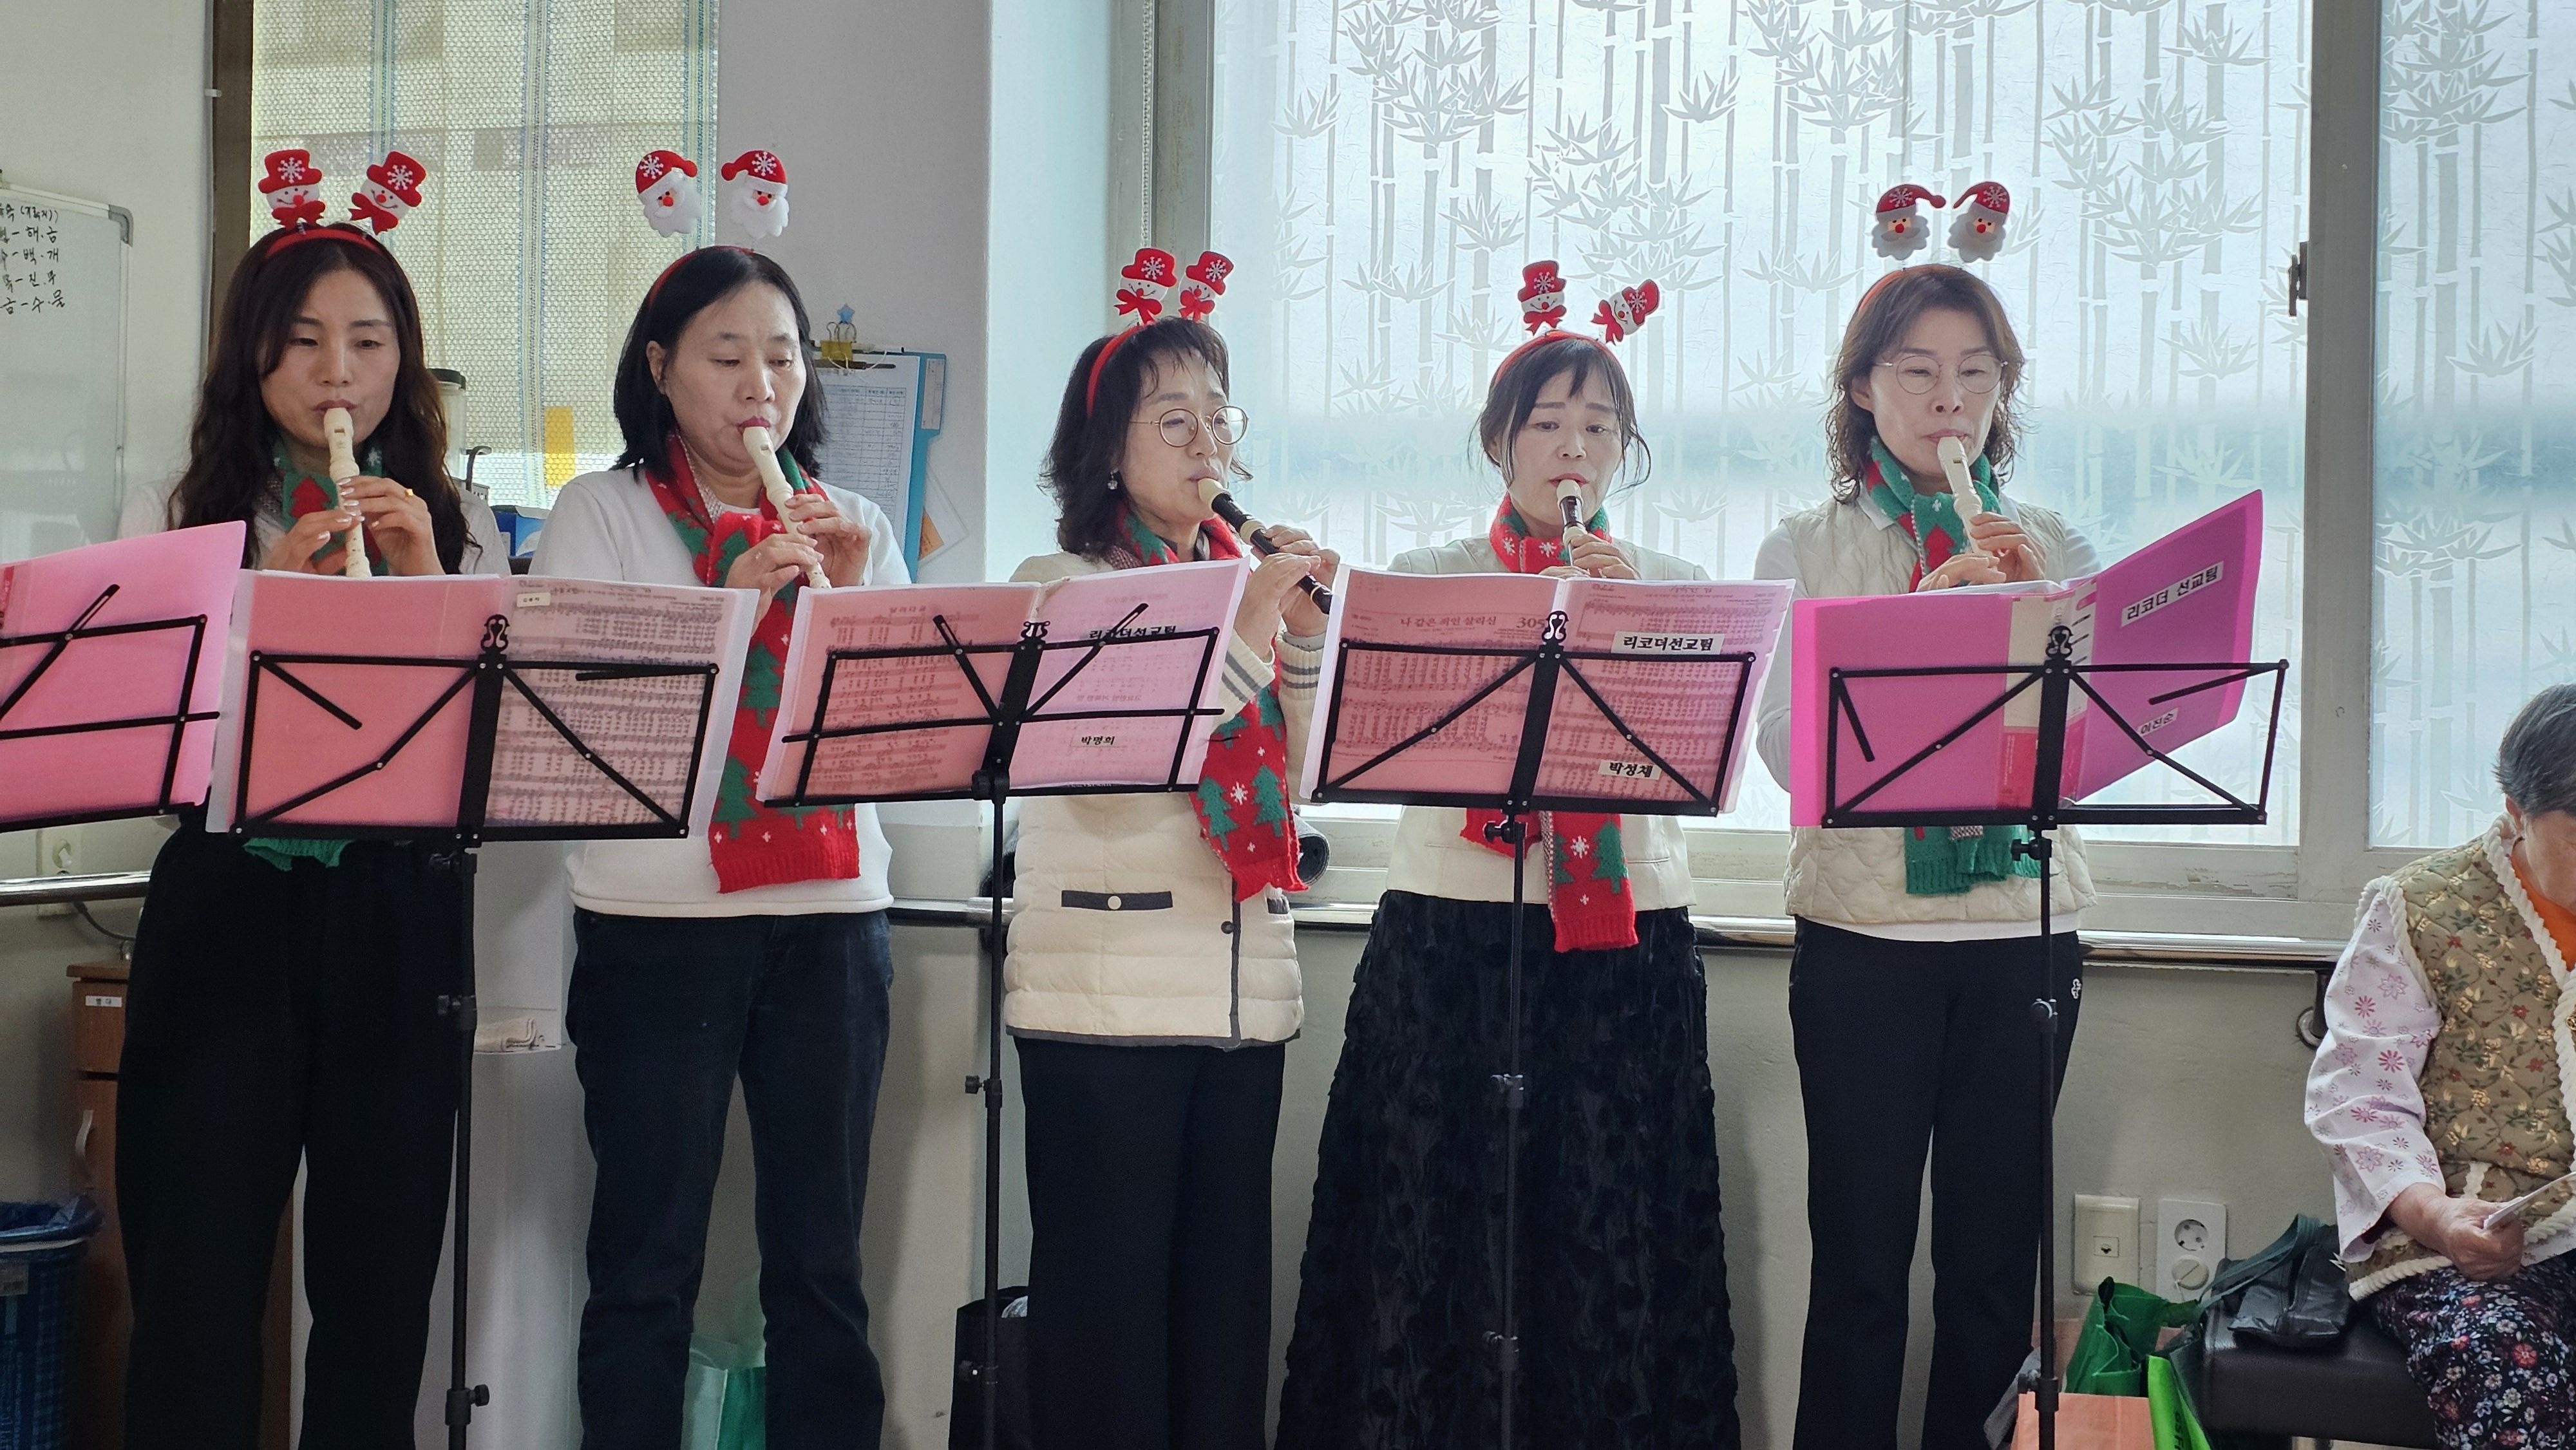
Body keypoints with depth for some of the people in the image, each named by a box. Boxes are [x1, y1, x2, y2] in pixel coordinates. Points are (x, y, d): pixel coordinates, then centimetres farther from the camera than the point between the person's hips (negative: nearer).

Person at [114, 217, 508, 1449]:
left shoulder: (455, 530, 11)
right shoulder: (178, 520, 8)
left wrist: (428, 582, -8)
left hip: (397, 919, 2)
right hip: (225, 905, -1)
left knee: (380, 1285, 5)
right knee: (195, 1283, -2)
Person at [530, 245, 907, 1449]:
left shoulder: (853, 527, 15)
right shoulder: (600, 514, 5)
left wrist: (852, 594, -6)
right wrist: (732, 597, -16)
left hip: (833, 917, 3)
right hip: (659, 925, -3)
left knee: (821, 1264, 5)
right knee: (648, 1267, 0)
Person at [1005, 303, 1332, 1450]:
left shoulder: (1250, 577, 14)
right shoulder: (1059, 584, -1)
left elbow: (1306, 775, 9)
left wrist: (1306, 635, -3)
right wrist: (1243, 632, -18)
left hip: (1245, 987, 5)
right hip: (1106, 993, -5)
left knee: (1226, 1280, 8)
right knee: (1110, 1283, -2)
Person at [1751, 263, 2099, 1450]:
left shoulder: (2052, 551, 11)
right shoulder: (1807, 551, 5)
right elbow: (1789, 747, -10)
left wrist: (2043, 604, -13)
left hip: (2023, 934, 2)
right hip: (1865, 936, -2)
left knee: (1995, 1260, 5)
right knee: (1860, 1261, -1)